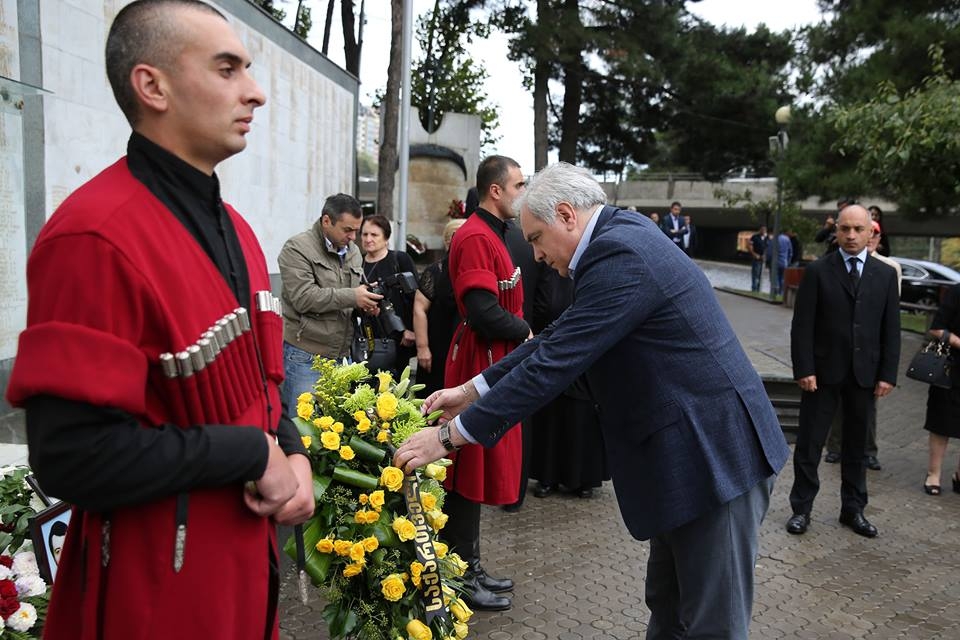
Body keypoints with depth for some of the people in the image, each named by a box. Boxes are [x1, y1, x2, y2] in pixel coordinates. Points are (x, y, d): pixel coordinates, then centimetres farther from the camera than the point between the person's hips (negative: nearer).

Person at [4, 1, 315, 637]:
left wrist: (291, 454, -6)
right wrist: (254, 455, -20)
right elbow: (74, 457, -26)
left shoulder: (232, 226, 7)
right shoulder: (95, 236, -23)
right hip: (156, 587, -8)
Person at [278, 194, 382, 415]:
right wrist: (352, 297, -20)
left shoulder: (353, 251, 13)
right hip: (305, 355, -6)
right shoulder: (297, 248, -9)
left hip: (342, 354, 6)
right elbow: (303, 298, -20)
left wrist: (367, 303, -2)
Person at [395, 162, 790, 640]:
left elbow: (554, 363, -24)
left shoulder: (621, 254, -22)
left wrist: (450, 435, -16)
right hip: (688, 449, 10)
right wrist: (473, 390, 8)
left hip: (715, 453, -10)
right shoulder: (622, 233, 9)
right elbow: (557, 339, 11)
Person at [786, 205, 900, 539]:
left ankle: (853, 508, 27)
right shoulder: (817, 271, -3)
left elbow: (891, 329, 6)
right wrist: (804, 369, -12)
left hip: (865, 374, 3)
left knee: (857, 444, 13)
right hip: (824, 371, -2)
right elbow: (802, 325, -6)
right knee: (809, 443, 4)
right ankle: (801, 508, 16)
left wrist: (888, 374, 0)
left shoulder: (885, 275, 6)